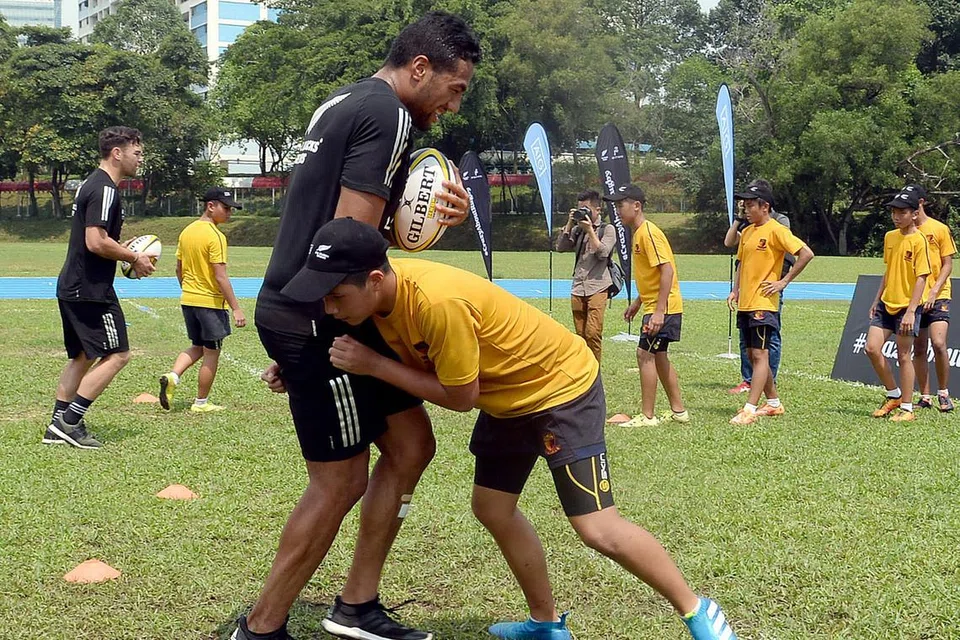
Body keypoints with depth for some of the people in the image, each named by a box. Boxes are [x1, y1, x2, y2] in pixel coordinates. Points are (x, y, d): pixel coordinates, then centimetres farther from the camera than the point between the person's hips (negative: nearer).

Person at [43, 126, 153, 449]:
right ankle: (69, 420, -6)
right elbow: (96, 242, -24)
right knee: (117, 354, -6)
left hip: (72, 287, 11)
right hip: (91, 290, -11)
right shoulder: (104, 189, -16)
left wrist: (124, 249, 14)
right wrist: (135, 258, -12)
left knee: (82, 357, 16)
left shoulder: (91, 185, 17)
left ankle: (57, 427, 17)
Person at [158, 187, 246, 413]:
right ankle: (201, 403, 13)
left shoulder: (186, 231, 7)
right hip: (211, 302, -8)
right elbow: (220, 277, -21)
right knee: (211, 353, 6)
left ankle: (172, 377, -1)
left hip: (188, 300, 8)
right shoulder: (215, 236, -17)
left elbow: (179, 269, 13)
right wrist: (236, 308, -18)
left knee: (197, 347, 21)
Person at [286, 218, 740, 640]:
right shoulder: (381, 291, -11)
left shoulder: (438, 303, -37)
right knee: (492, 509, 14)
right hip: (507, 397, 9)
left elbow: (460, 397, -25)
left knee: (598, 529, -11)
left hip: (562, 386, -9)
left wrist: (373, 365, -24)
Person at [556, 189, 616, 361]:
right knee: (580, 334, 6)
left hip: (597, 288, -5)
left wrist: (590, 229, -10)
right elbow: (561, 247, 5)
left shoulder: (607, 229, 3)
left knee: (593, 333, -14)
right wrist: (569, 224, -1)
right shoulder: (577, 229, 15)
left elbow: (602, 253, -10)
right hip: (577, 288, 5)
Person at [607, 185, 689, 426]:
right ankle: (678, 411, 23)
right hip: (653, 305, 11)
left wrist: (659, 312, -28)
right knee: (658, 356, 15)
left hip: (663, 307, -11)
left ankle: (647, 416, -3)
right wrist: (638, 302, 23)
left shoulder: (649, 233, -18)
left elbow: (667, 271, -24)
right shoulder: (638, 233, 13)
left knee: (645, 354, -9)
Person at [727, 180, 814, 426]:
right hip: (745, 303, 9)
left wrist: (784, 281, -15)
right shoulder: (747, 232, 13)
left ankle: (750, 409, -12)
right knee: (752, 354, 13)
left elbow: (806, 253, -18)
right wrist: (735, 291, 11)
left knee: (760, 354, -9)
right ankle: (773, 403, 24)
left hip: (763, 303, -9)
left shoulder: (776, 230, -11)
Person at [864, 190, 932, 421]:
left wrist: (910, 311, -21)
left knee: (903, 356, -2)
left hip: (907, 306, -7)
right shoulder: (889, 237, 9)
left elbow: (921, 278, -16)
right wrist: (876, 300, 18)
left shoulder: (919, 241, -13)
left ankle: (906, 408, 9)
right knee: (872, 348, 0)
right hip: (886, 304, 7)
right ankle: (894, 395, 17)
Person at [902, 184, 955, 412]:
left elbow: (947, 265, -2)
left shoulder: (939, 229, -2)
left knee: (938, 343, -16)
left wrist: (934, 291, -13)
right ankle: (925, 397, 13)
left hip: (937, 297, -4)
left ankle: (944, 394, -1)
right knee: (919, 349, 4)